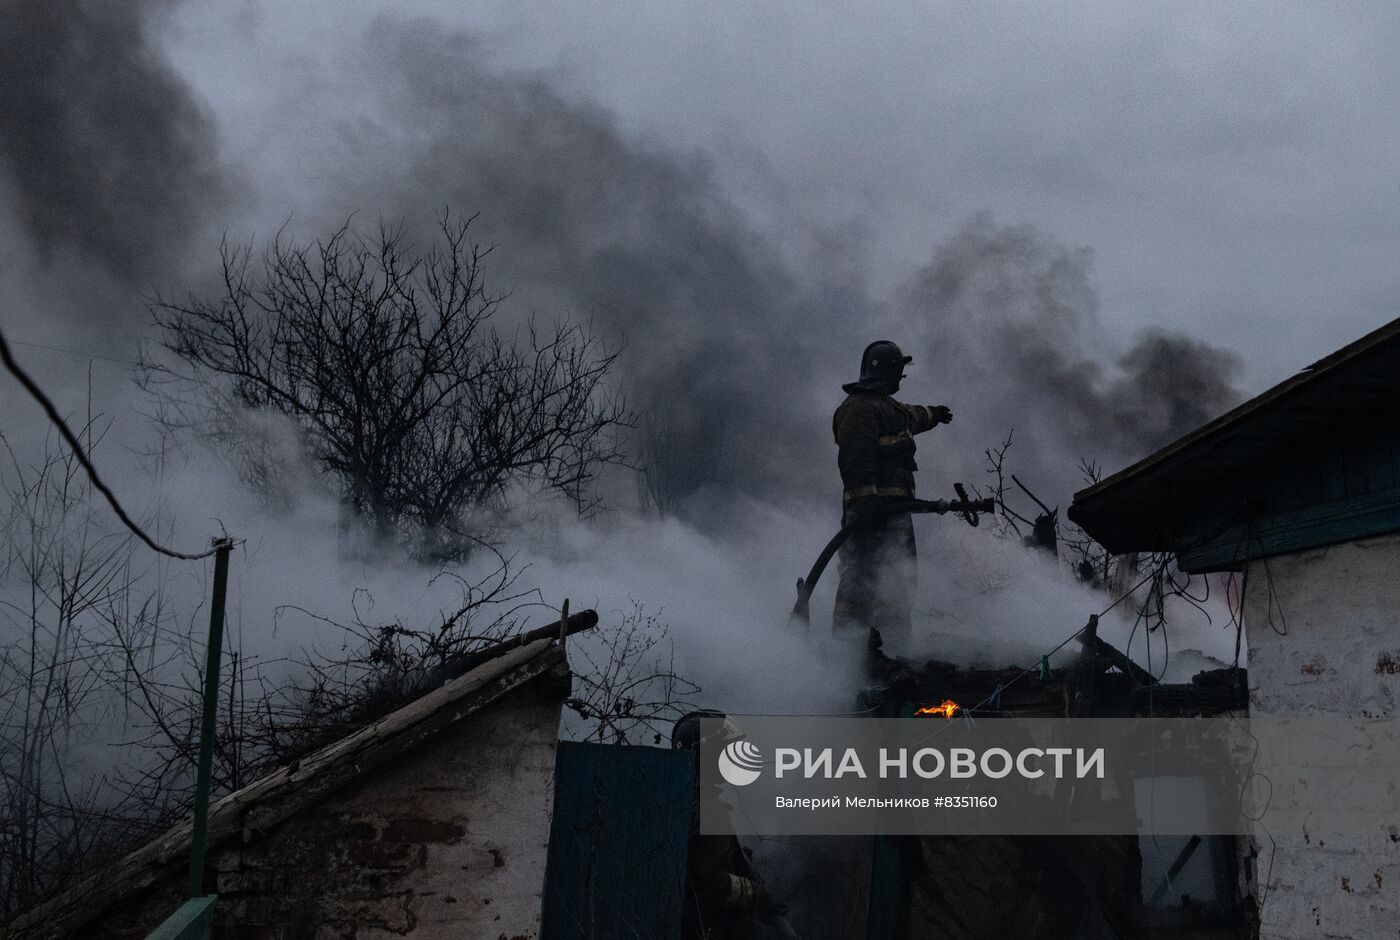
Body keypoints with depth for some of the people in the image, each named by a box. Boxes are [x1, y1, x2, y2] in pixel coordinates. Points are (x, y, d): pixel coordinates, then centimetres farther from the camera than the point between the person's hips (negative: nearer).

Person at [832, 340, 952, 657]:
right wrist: (866, 497, -32)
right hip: (873, 506, -11)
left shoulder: (886, 406, 24)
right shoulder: (859, 406, -10)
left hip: (895, 506, 11)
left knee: (901, 580, 11)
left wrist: (931, 413, 68)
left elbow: (909, 417, 50)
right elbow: (855, 457, -22)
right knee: (863, 575, -16)